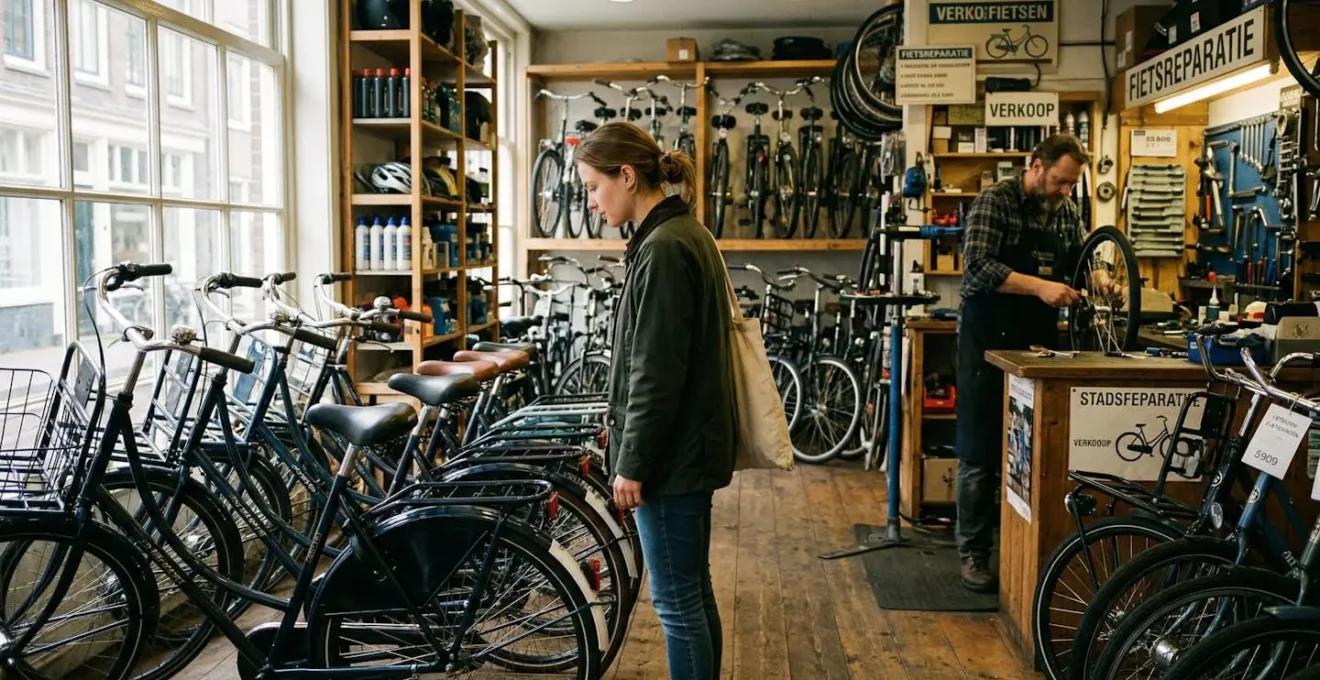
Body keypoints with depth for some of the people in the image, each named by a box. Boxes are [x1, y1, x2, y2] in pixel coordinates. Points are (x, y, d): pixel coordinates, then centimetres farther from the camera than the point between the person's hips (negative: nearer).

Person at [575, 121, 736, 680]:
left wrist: (632, 463, -15)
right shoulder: (687, 235, 12)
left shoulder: (663, 249, -18)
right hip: (691, 446, 10)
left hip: (669, 453, -10)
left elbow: (656, 375, -21)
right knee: (694, 592, 18)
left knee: (676, 601, 1)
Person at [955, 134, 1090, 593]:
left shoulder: (1068, 213, 9)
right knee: (980, 453, 0)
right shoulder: (995, 202, -10)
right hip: (989, 342, -6)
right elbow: (977, 267, -21)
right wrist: (1040, 287, -29)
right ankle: (973, 552, 10)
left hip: (1039, 344, 6)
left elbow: (1079, 262, 18)